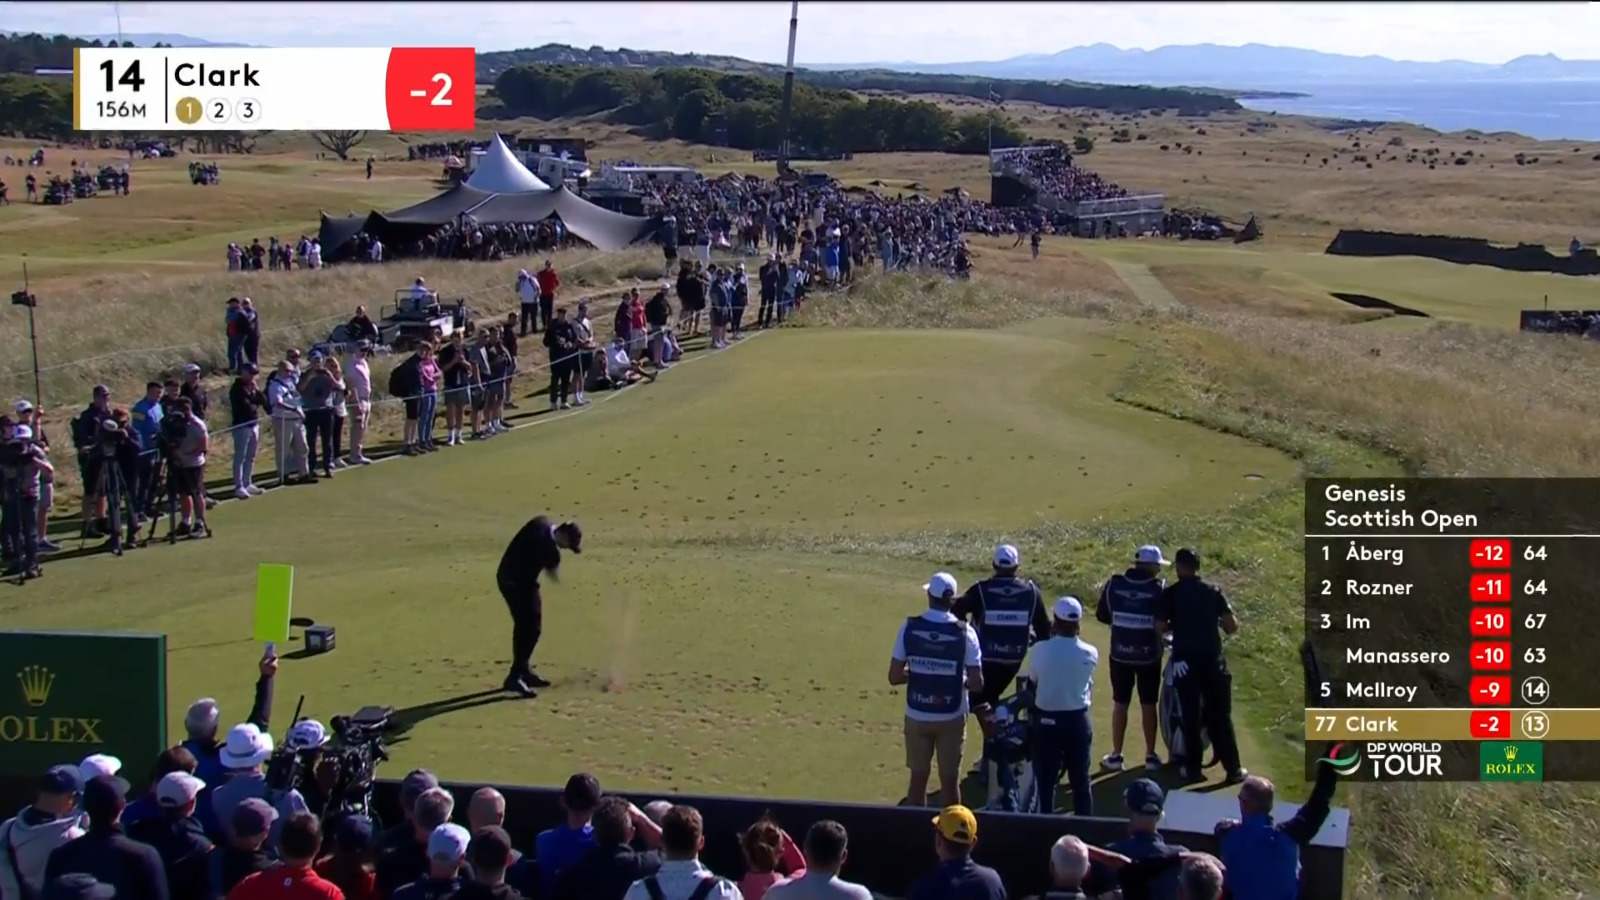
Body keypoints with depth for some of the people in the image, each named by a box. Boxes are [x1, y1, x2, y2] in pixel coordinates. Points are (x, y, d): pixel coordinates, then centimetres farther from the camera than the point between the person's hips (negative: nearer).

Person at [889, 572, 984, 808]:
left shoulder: (909, 627, -9)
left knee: (918, 778, 12)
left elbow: (894, 677, -7)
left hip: (917, 716, 1)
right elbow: (976, 684, -14)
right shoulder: (964, 632, -12)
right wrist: (959, 681, 6)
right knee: (949, 780, 10)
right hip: (951, 718, -1)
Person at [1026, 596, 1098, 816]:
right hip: (1078, 720, 2)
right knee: (1080, 780, 12)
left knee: (1045, 780, 8)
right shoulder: (1090, 654, -10)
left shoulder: (1040, 651, -16)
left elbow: (1033, 680, 1)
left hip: (1047, 720, -2)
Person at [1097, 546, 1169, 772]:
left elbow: (1101, 615, 3)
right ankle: (1151, 756, 17)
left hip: (1120, 654, 1)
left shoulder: (1114, 584, -6)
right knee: (1148, 705, 11)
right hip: (1149, 656, -1)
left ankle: (1116, 756, 14)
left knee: (1120, 704, 11)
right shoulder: (1159, 589, -12)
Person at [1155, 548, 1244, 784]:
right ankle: (1233, 769, 10)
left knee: (1190, 716, 7)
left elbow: (1159, 627, -8)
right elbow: (1233, 627, 0)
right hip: (1212, 660, 1)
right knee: (1220, 716, 8)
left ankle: (1193, 769, 10)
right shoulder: (1213, 592, 2)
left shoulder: (1171, 594, -4)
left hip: (1185, 662, -1)